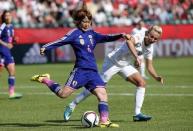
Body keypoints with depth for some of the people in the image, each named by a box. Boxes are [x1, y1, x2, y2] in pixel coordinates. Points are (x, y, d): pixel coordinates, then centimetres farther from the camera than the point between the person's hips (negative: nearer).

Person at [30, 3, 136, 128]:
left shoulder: (92, 34, 16)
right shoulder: (75, 33, -1)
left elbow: (106, 38, 14)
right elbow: (61, 41, -11)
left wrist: (120, 35, -1)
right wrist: (45, 47, -24)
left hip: (93, 72, 6)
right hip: (80, 70, -6)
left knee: (102, 94, -6)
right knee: (63, 94, -10)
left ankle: (104, 121, -5)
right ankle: (45, 80, 12)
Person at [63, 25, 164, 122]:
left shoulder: (149, 48, 1)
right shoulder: (139, 37, -23)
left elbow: (149, 67, 8)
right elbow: (130, 41, -49)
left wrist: (156, 77, -9)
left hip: (125, 65, 8)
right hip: (113, 61, -8)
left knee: (141, 83, -7)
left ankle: (137, 114, -5)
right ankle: (71, 106, -1)